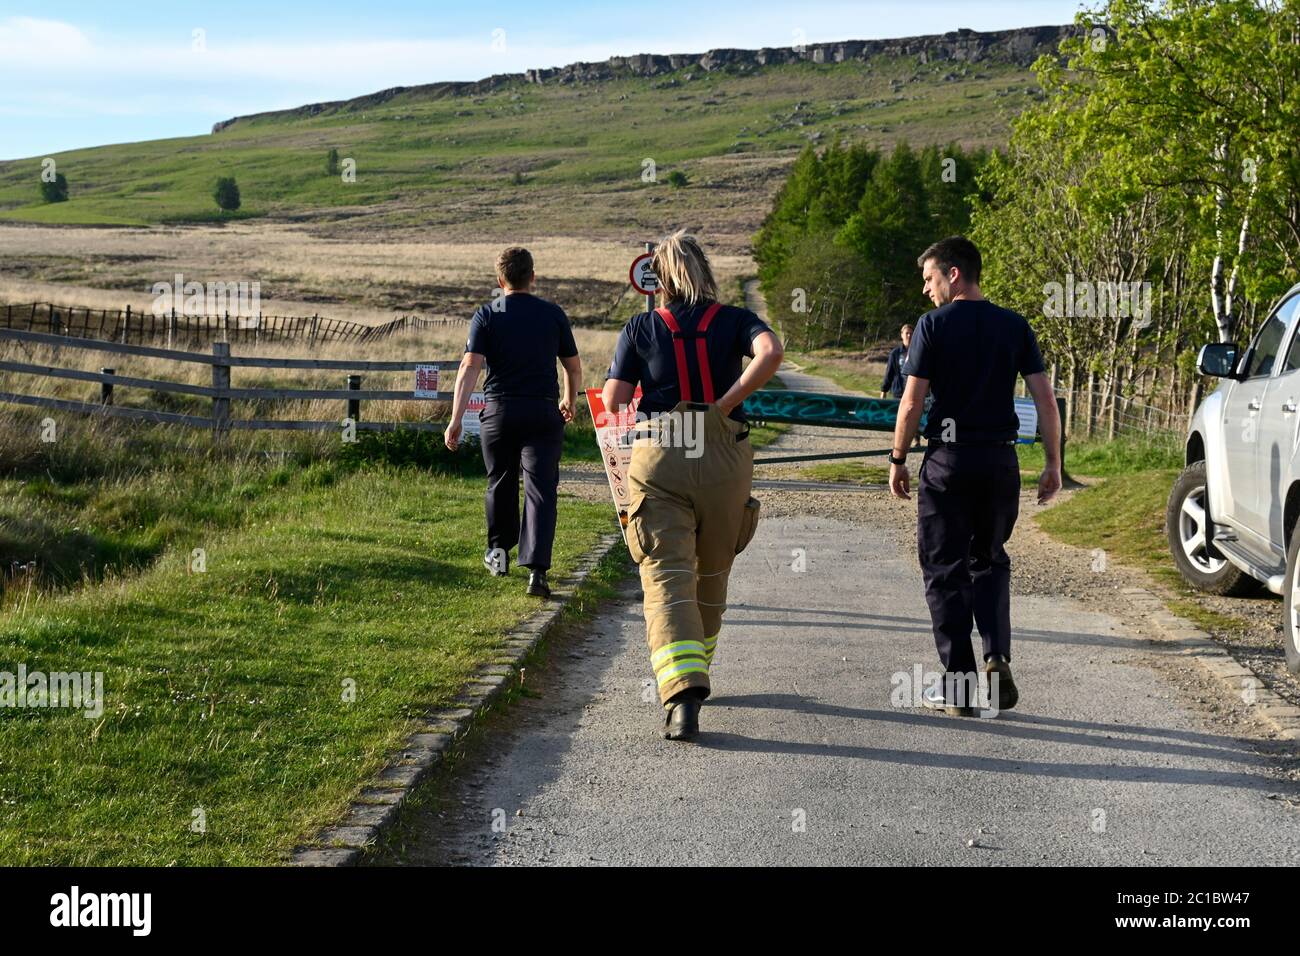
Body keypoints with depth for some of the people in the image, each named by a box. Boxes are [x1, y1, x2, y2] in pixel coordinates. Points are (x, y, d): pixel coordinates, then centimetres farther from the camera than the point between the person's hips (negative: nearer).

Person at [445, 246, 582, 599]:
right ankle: (536, 568, -16)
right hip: (543, 412, 0)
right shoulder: (553, 314, 4)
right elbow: (574, 367, 11)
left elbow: (470, 367, -12)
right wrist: (569, 402, 31)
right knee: (540, 490, -3)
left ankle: (499, 551, 35)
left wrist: (456, 420, -14)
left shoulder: (486, 315, -1)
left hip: (498, 411, 0)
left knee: (501, 482, 20)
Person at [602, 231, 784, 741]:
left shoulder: (640, 328, 5)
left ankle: (683, 693, -23)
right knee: (711, 574, 20)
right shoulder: (734, 320, 6)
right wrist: (725, 404, -9)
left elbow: (613, 401, 0)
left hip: (658, 458, -2)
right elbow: (771, 352, -15)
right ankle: (695, 672, 36)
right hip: (724, 457, 2)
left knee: (667, 578, -6)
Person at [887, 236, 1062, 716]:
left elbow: (912, 402, -9)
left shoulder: (935, 325, -6)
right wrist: (1053, 464, 6)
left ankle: (958, 685, 5)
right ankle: (997, 657, -1)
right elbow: (1045, 398, 0)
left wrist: (897, 460, 1)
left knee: (945, 570, 6)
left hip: (947, 460, -3)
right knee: (989, 563, 19)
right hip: (1000, 460, 4)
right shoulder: (1015, 326, 5)